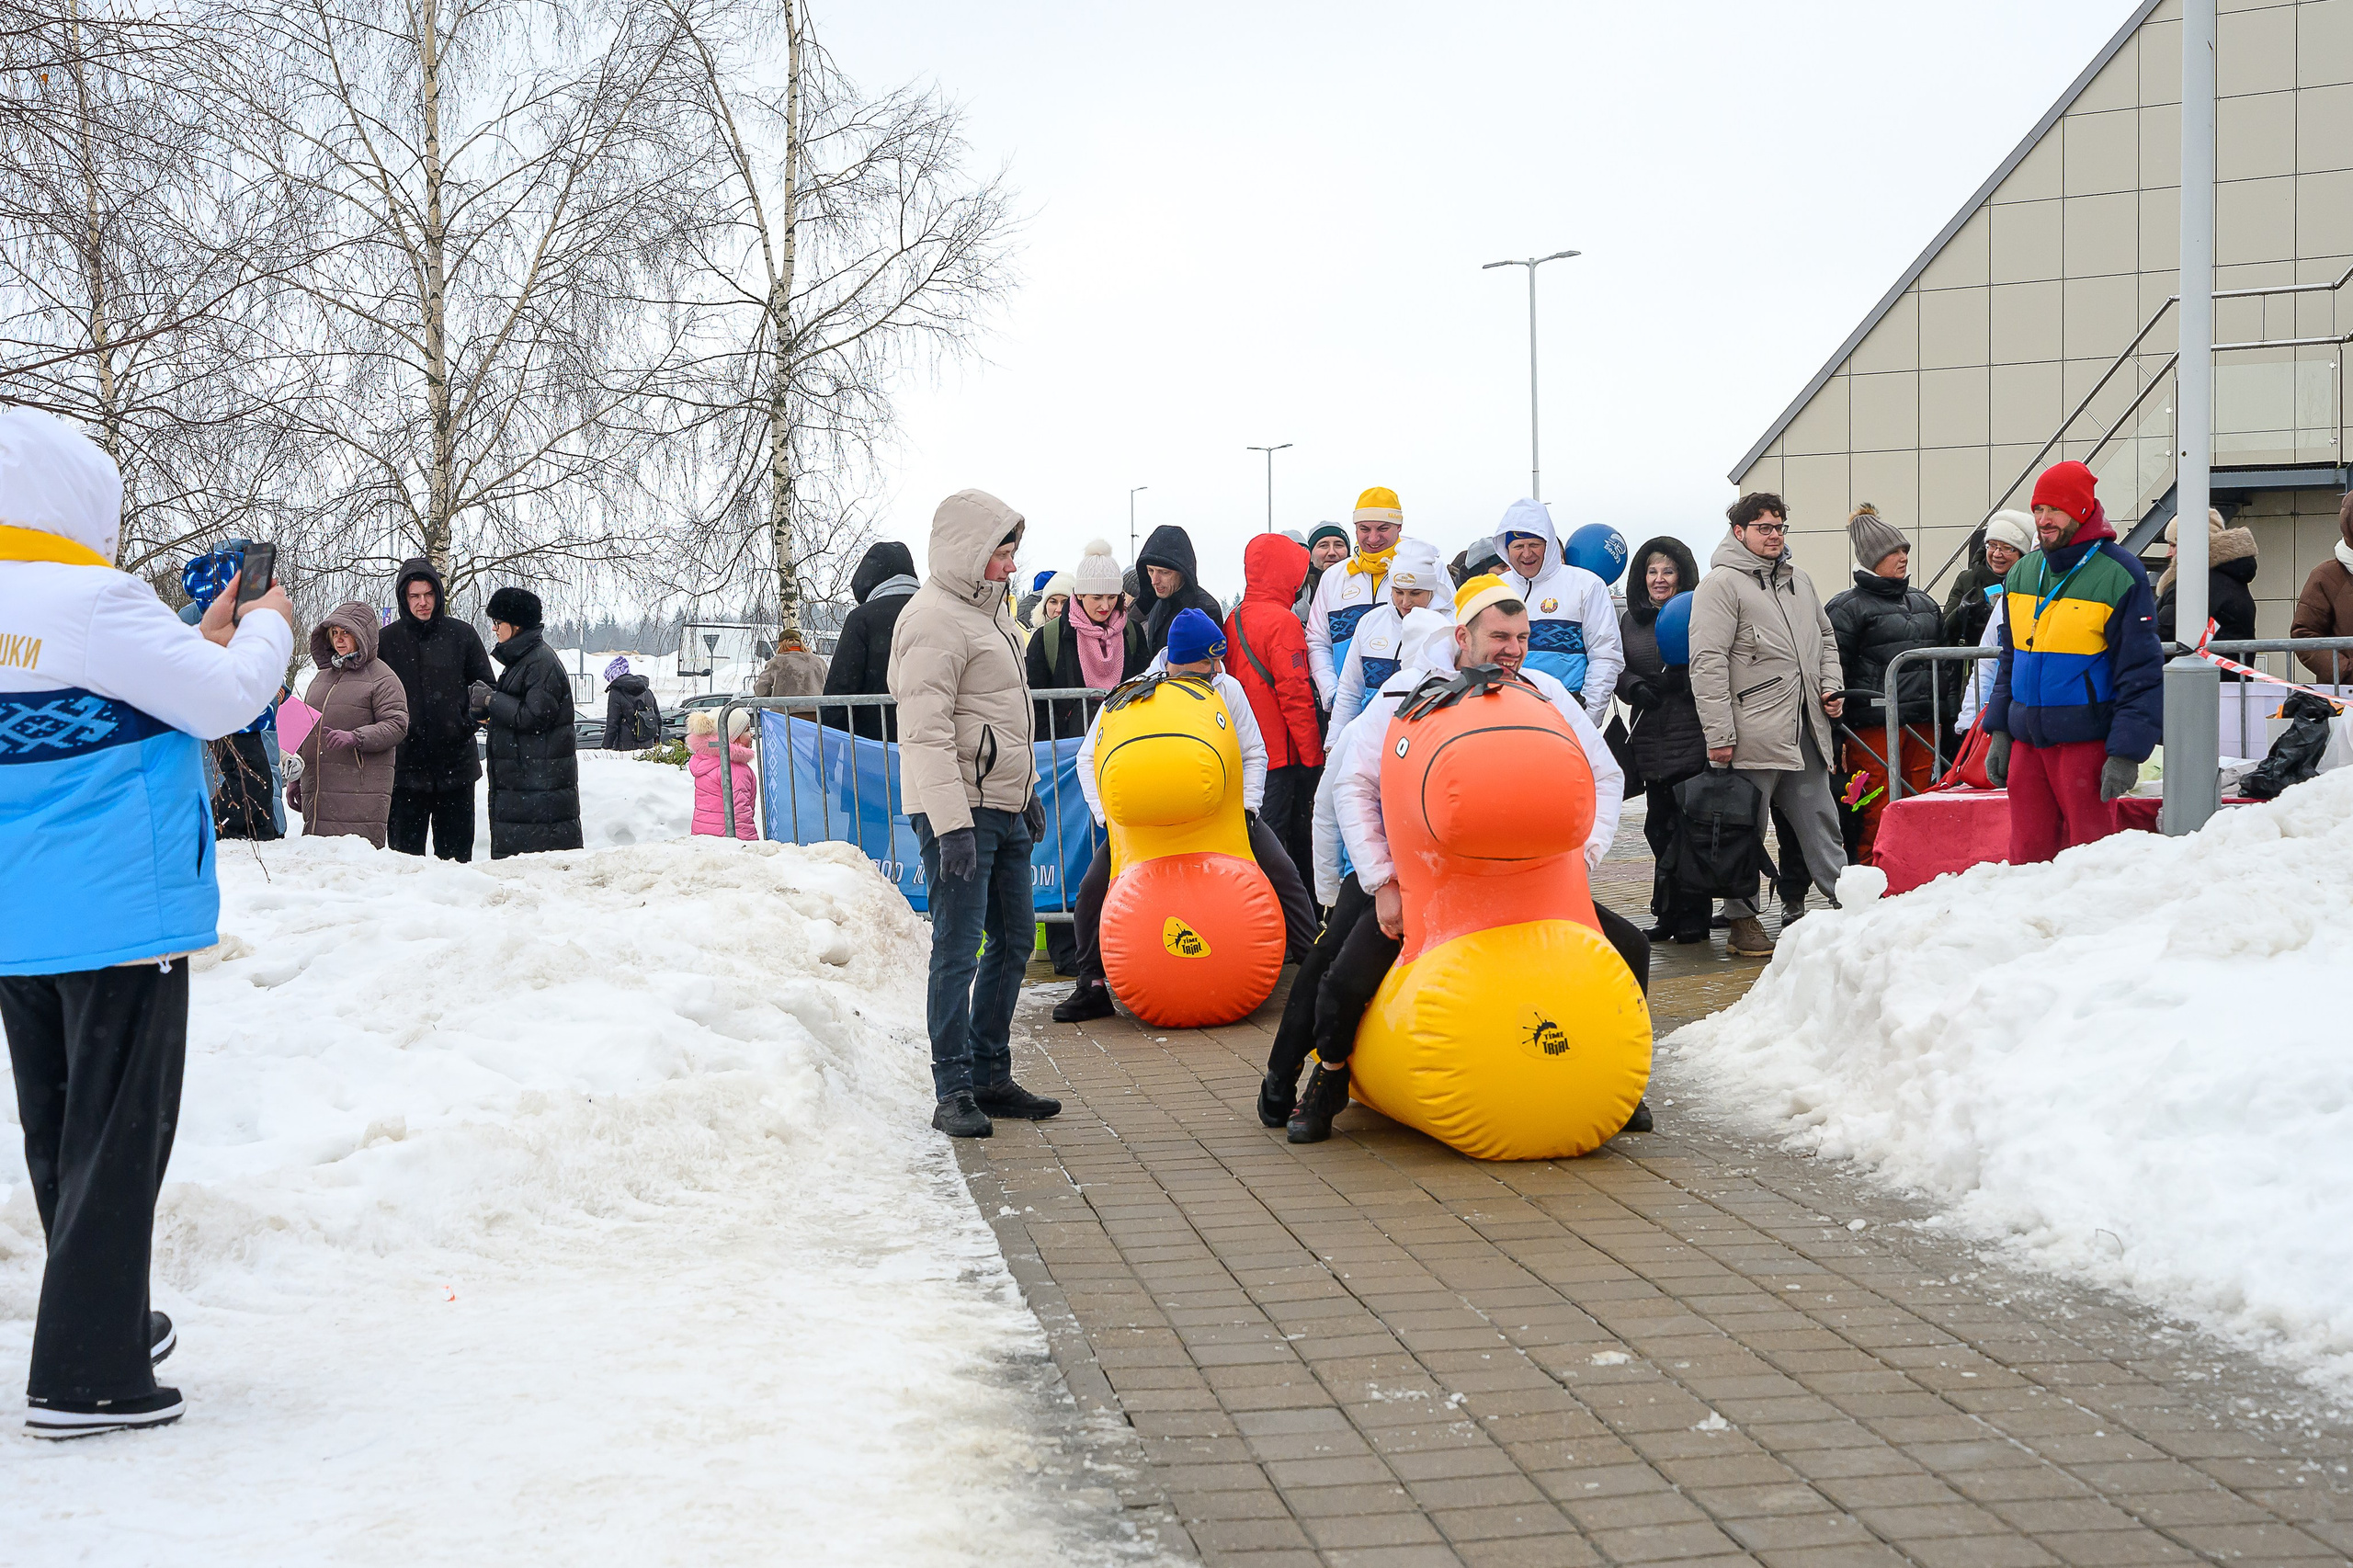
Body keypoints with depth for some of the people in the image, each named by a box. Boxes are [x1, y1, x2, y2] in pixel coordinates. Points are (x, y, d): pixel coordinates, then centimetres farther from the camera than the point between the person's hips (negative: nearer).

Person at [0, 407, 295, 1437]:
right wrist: (266, 629, 4)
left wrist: (205, 641, 17)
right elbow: (225, 700, -14)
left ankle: (109, 1325, 30)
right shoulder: (91, 603, -16)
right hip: (115, 915, -8)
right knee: (117, 1140, -2)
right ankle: (84, 1375, 0)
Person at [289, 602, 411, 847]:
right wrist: (294, 779, 22)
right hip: (315, 789, 6)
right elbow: (305, 731, 26)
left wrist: (355, 738, -23)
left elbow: (396, 725, -9)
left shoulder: (381, 678, 0)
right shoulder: (323, 676, 21)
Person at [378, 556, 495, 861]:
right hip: (405, 764, 0)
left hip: (456, 763, 0)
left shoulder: (461, 635, 3)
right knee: (404, 851, 1)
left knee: (456, 852, 7)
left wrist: (467, 724, -3)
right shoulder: (386, 640, 3)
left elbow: (487, 686, 10)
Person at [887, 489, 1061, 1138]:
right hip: (959, 812, -10)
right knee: (958, 950, -6)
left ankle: (991, 1077, 21)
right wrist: (952, 824, -25)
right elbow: (927, 734, -21)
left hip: (1006, 809, 10)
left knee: (1013, 942, 13)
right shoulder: (934, 620, -14)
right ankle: (954, 1090, -1)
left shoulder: (990, 607, 16)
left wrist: (1027, 791, 24)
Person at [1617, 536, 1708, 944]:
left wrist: (1678, 680, -23)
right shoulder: (1630, 621, 16)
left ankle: (1692, 917, 3)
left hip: (1693, 739, -5)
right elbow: (1616, 670, 13)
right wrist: (1635, 687, -7)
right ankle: (1669, 916, 17)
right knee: (1660, 828, 9)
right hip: (1650, 741, 5)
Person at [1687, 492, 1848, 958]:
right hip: (1752, 735, -7)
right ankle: (1743, 921, 8)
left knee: (1821, 824, 10)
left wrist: (1830, 686, 12)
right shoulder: (1721, 584, -6)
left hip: (1805, 730, 7)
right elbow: (1708, 662, -12)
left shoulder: (1799, 581, 18)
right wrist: (1718, 734, -17)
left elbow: (1825, 638, 31)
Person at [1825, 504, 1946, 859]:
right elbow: (1832, 667, -8)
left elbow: (1942, 662, 27)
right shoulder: (1848, 607, -3)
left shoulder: (1925, 604, 19)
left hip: (1921, 723, 6)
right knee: (1876, 813, -6)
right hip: (1872, 726, -6)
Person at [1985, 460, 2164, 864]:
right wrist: (1998, 732, 13)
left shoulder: (2119, 574, -8)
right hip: (2026, 739, 6)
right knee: (2028, 852, 8)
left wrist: (2126, 753, -15)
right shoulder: (2022, 574, 11)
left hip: (2086, 741, -6)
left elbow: (2141, 672, -9)